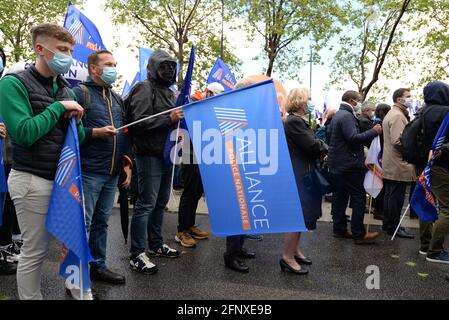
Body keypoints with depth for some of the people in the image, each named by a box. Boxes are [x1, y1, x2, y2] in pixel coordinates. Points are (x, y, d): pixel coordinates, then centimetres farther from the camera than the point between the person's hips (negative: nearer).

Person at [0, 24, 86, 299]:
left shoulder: (66, 89, 11)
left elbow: (80, 136, 11)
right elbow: (24, 133, -21)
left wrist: (75, 119, -9)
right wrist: (58, 107, -14)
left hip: (64, 177, 6)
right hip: (33, 180, -6)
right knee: (36, 251, 4)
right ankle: (30, 297, 23)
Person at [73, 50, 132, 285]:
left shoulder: (116, 97, 19)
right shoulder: (80, 93, -4)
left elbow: (125, 131, 21)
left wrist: (127, 160, 13)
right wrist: (95, 133, -20)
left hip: (112, 172, 7)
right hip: (88, 171, -7)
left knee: (102, 221, 14)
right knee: (83, 224, 0)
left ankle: (98, 266, 27)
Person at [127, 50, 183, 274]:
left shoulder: (169, 93, 20)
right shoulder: (144, 90, -7)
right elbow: (139, 123, -19)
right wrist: (169, 119, -24)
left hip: (166, 154, 9)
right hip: (149, 156, -9)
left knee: (160, 202, 15)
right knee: (146, 204, -6)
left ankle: (155, 245, 29)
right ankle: (137, 255, 3)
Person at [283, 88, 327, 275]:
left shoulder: (297, 120, 15)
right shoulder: (294, 121, -18)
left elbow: (310, 145, 14)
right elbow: (312, 145, -21)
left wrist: (320, 149, -3)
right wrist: (325, 147, -2)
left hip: (301, 174, 11)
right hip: (299, 176, -11)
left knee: (299, 215, 17)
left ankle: (294, 249, 29)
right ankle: (287, 257, 4)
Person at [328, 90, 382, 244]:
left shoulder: (338, 115, 18)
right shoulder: (347, 116, -14)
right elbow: (353, 138, -24)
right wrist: (374, 131, -17)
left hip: (337, 163, 11)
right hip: (348, 164, -11)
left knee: (340, 196, 12)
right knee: (359, 197, -6)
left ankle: (339, 229, 19)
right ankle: (359, 233, -4)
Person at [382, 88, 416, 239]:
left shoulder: (391, 114, 19)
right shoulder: (398, 115, -15)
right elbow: (398, 141, -24)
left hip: (390, 164, 11)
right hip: (399, 165, -11)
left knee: (390, 195, 16)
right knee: (396, 197, -2)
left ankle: (388, 224, 25)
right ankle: (393, 227, 6)